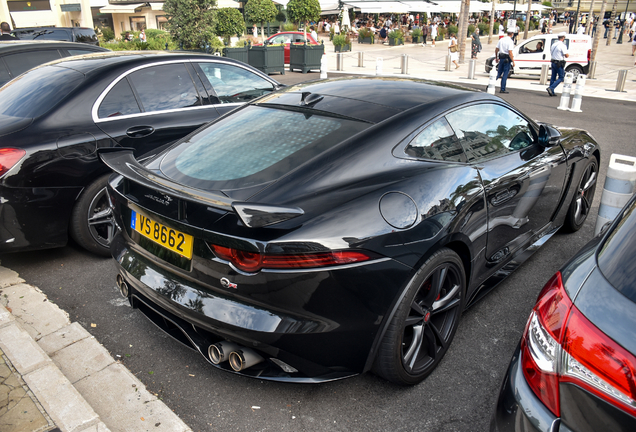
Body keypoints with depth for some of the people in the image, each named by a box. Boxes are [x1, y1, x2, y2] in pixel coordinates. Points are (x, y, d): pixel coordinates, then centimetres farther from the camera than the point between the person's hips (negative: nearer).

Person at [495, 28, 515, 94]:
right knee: (505, 74, 1)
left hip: (501, 58, 6)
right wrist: (513, 61, -16)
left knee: (499, 73, 14)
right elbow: (510, 52, -20)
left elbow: (496, 49, 11)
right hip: (507, 59, -6)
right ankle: (502, 89, 4)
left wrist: (496, 58, 24)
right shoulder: (510, 41, -14)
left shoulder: (501, 39, 7)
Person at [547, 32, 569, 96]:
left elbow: (551, 54, 20)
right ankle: (551, 88, -16)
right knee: (561, 78, -1)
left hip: (553, 63, 8)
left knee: (553, 77, 11)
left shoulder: (553, 45, 10)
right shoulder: (562, 45, -14)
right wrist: (567, 55, 4)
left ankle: (551, 92, 12)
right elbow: (566, 55, -16)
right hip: (559, 64, -8)